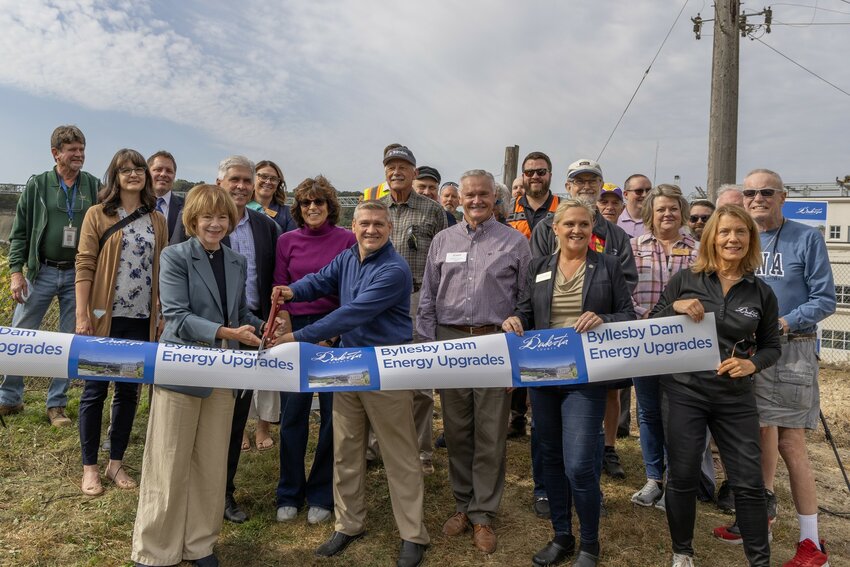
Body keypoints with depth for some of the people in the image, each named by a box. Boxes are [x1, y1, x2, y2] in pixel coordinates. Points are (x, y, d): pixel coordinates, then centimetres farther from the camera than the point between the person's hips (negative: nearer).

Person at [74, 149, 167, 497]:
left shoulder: (157, 220, 9)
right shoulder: (97, 215, -1)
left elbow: (162, 270, 10)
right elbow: (84, 266, -5)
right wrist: (81, 316, -11)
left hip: (142, 319, 3)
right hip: (105, 317, -3)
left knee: (129, 391, 10)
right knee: (95, 390, 5)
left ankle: (116, 462, 24)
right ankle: (90, 467, 19)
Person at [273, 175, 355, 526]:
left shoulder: (347, 240, 0)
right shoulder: (287, 241, 6)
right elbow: (280, 289, 8)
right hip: (295, 330, 2)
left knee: (333, 414, 5)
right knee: (292, 415, 7)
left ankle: (321, 496, 22)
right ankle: (289, 494, 24)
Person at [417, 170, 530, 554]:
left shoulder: (515, 242, 3)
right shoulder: (442, 240, 10)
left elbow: (526, 300, 4)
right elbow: (428, 299, 11)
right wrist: (428, 345, 4)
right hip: (449, 341, 3)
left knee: (491, 434, 3)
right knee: (456, 430, 11)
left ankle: (482, 514, 17)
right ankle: (462, 504, 27)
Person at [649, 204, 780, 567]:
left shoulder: (762, 293, 2)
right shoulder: (685, 280, -3)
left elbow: (771, 346, 9)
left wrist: (752, 364, -12)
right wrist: (675, 308, -19)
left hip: (736, 398, 2)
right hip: (684, 392, -1)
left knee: (749, 482, 5)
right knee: (683, 478, 8)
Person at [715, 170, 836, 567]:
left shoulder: (807, 239, -3)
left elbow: (824, 299, -7)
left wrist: (783, 323, -20)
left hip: (791, 351, -4)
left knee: (790, 443, -5)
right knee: (761, 433, 14)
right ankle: (761, 514, 30)